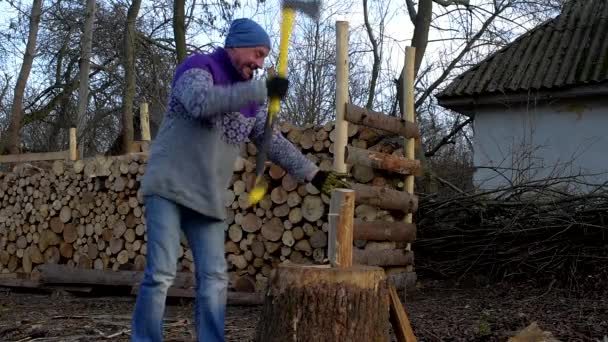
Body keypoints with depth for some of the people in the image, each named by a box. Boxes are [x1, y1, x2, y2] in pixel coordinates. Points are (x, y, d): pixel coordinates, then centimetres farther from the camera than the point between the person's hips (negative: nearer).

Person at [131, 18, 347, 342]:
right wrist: (262, 90, -30)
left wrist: (311, 173, 12)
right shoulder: (198, 67, -6)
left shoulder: (249, 97, 14)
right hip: (168, 187, -6)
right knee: (161, 273, -11)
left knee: (214, 278, 1)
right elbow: (202, 102, -28)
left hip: (208, 198, 7)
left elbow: (273, 142, 19)